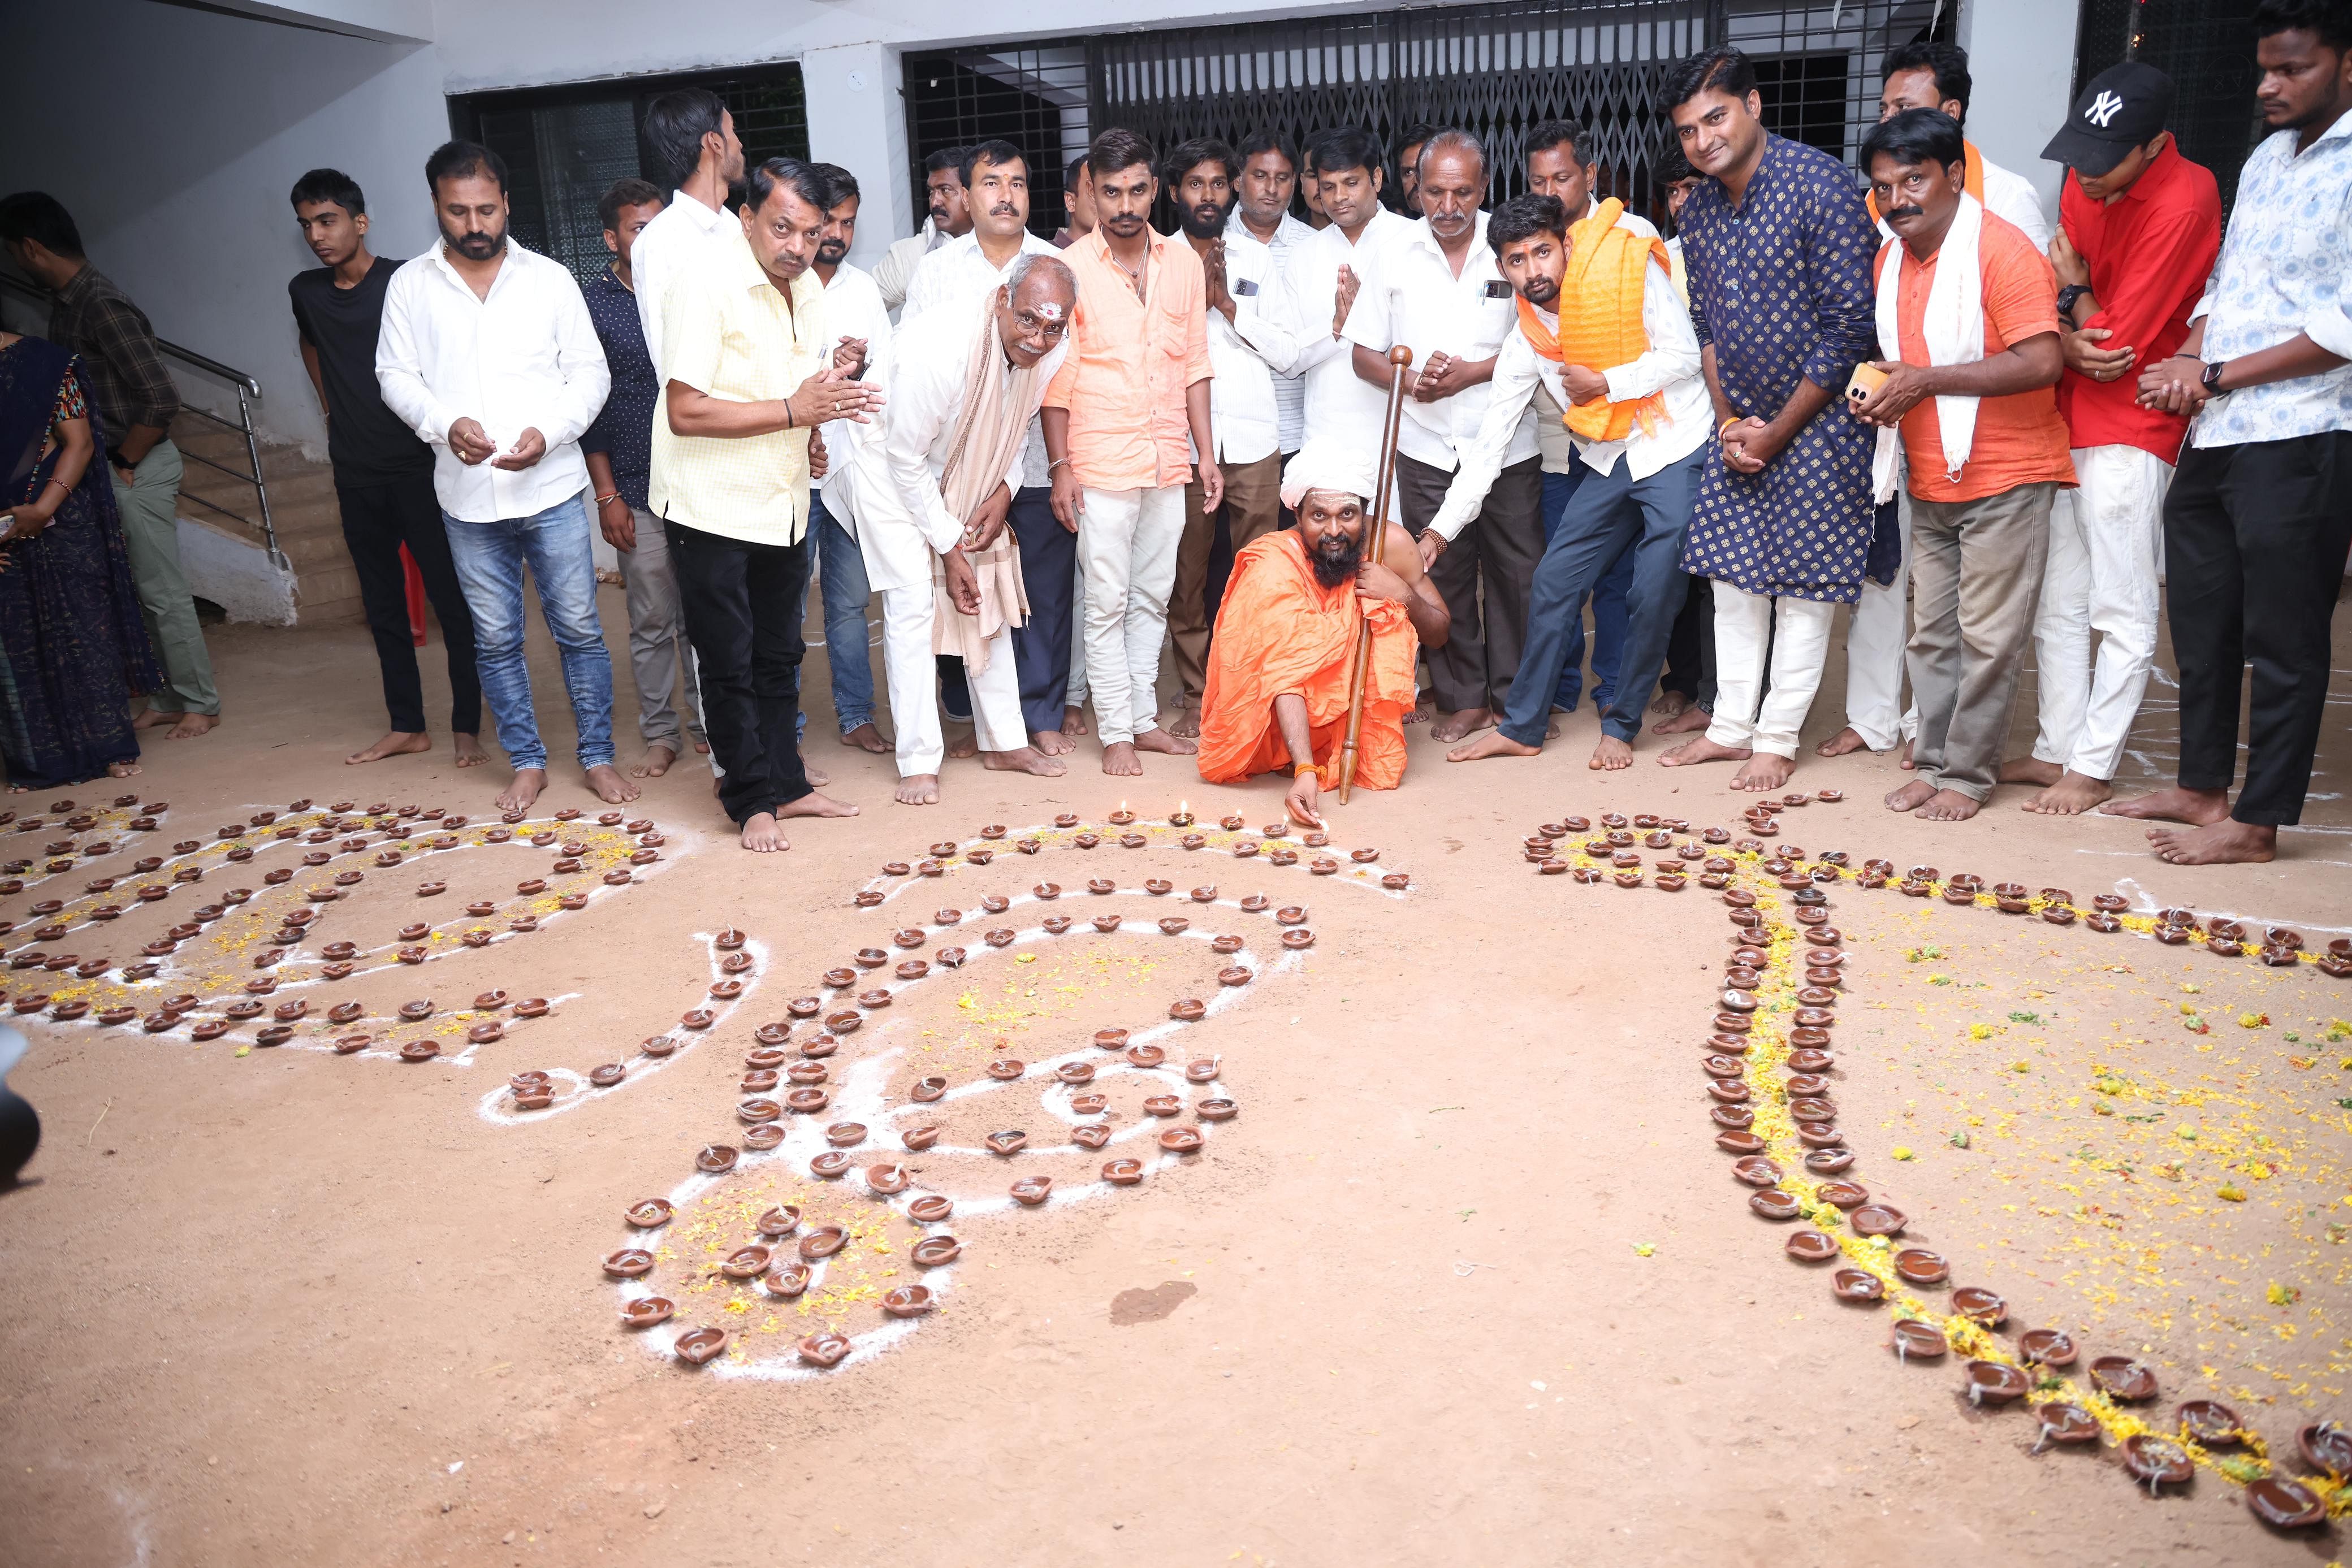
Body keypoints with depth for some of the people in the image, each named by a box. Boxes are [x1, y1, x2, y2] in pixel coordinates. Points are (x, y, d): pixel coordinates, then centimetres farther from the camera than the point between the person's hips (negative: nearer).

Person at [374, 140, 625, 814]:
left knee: (579, 628, 3)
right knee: (495, 639, 9)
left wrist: (550, 431, -16)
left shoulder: (549, 279, 2)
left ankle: (598, 756, 16)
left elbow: (590, 373, 1)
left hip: (551, 488, -1)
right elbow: (395, 375, 4)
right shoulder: (411, 284, 5)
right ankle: (527, 762, 22)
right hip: (468, 498, 1)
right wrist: (446, 423, -16)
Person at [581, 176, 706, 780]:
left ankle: (708, 724, 19)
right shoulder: (591, 304, 1)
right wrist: (606, 494, -3)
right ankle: (661, 735, 15)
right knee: (652, 621, 4)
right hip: (636, 489, -1)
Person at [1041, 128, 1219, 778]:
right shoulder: (1071, 268, -5)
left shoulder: (1184, 262, 7)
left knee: (1152, 599, 12)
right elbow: (1057, 375, -5)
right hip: (1101, 465, -4)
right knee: (1107, 604, 0)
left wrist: (1206, 453, 8)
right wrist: (1060, 465, -10)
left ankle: (1144, 717, 24)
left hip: (1168, 464, 4)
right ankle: (1116, 732, 9)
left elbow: (1195, 364, 11)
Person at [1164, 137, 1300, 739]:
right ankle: (1195, 698, 11)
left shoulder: (1257, 259, 13)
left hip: (1253, 439, 1)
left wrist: (1228, 303, -3)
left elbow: (1287, 352, 6)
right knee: (1186, 576, 1)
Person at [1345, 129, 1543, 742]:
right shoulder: (1395, 254, 3)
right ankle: (1462, 698, 19)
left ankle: (1519, 699, 18)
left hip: (1508, 445, -1)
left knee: (1517, 575, 4)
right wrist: (1409, 379, -15)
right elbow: (1364, 353, 5)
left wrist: (1474, 373, -17)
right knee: (1441, 574, 6)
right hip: (1426, 448, 1)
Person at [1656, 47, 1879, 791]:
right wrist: (1728, 421, -1)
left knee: (1803, 584, 1)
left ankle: (1778, 739, 12)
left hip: (1818, 418, -6)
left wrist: (1776, 434, -14)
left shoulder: (1820, 185, -17)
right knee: (1733, 573, 10)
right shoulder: (1699, 212, 5)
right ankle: (1731, 725, 22)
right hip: (1741, 422, 7)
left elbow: (1849, 329, -18)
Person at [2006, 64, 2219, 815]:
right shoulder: (2084, 184, 8)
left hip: (2130, 430, -8)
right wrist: (2066, 335, -10)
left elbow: (2118, 341, -17)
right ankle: (2057, 748, 21)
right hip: (2062, 421, 8)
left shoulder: (2183, 204, -16)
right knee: (2056, 603, 11)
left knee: (2122, 612, -1)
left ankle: (2093, 768, 6)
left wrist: (2074, 292, -1)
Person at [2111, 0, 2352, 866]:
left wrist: (2217, 375, -13)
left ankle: (2257, 821, 10)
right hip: (2214, 436, 8)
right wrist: (2190, 357, 0)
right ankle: (2202, 787, 28)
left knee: (2282, 640, 1)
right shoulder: (2267, 159, 15)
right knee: (2202, 622, 15)